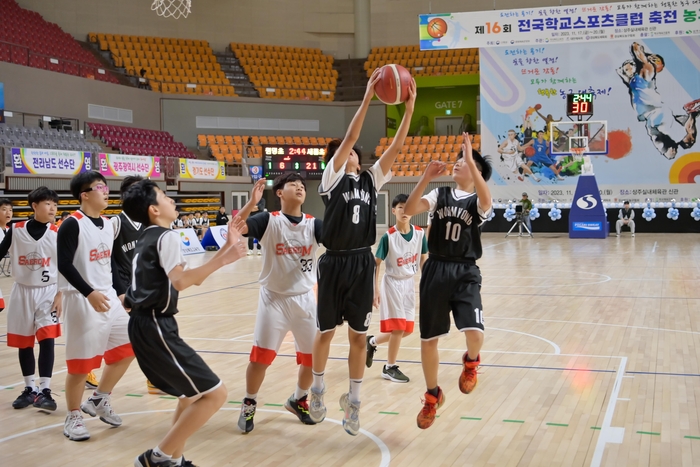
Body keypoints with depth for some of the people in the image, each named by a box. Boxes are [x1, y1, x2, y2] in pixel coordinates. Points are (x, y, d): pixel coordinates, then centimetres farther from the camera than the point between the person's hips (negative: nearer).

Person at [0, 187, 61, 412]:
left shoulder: (58, 233, -6)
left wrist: (61, 294, -7)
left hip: (48, 292, -2)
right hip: (22, 291, 2)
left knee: (47, 339, -12)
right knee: (23, 343, 9)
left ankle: (44, 390, -6)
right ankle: (30, 388, 24)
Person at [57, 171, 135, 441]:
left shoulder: (108, 225, 11)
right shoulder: (72, 225, -13)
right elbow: (64, 264, -20)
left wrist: (120, 292, 15)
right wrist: (90, 293, -27)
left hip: (109, 297, 8)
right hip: (82, 301, -8)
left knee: (126, 349, 10)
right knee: (81, 362, -2)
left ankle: (99, 400, 28)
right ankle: (73, 417, 15)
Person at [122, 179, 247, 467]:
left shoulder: (147, 239, 21)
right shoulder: (165, 236, -8)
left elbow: (193, 277, 21)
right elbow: (180, 281, -26)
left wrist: (226, 248, 19)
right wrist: (223, 260, -23)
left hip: (144, 325, 10)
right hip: (156, 327, -10)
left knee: (192, 392, 23)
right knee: (214, 394, -10)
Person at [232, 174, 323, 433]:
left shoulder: (313, 224, -3)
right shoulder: (269, 220, -10)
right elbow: (235, 228, -25)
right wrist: (251, 203, -40)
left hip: (305, 298, 3)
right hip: (274, 298, -3)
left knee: (312, 357, 9)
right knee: (260, 356, -1)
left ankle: (298, 400, 34)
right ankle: (249, 405, 21)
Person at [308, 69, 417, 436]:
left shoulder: (370, 179, 9)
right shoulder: (332, 177, -2)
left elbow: (396, 147, 0)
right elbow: (349, 137, -13)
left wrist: (409, 109, -9)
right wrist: (367, 98, -17)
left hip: (363, 263, 3)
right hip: (335, 262, -3)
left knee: (358, 336, 7)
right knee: (326, 332, 11)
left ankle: (353, 400, 19)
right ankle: (317, 388, 32)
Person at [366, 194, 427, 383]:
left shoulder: (420, 233, -6)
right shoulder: (388, 236, -18)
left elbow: (423, 259, 5)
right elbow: (375, 263, -12)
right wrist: (376, 290, -16)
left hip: (409, 284, 5)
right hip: (392, 283, -5)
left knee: (407, 329, 10)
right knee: (398, 327, -4)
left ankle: (372, 342, 32)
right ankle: (390, 368, 14)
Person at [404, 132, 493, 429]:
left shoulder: (479, 202, 1)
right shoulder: (440, 194, 8)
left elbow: (485, 200, -26)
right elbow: (409, 210, -7)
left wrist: (471, 161, -29)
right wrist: (426, 178, -16)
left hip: (465, 274, -2)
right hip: (435, 271, 3)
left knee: (474, 332, -22)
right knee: (428, 339, 7)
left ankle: (470, 362, 16)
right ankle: (432, 395, 30)